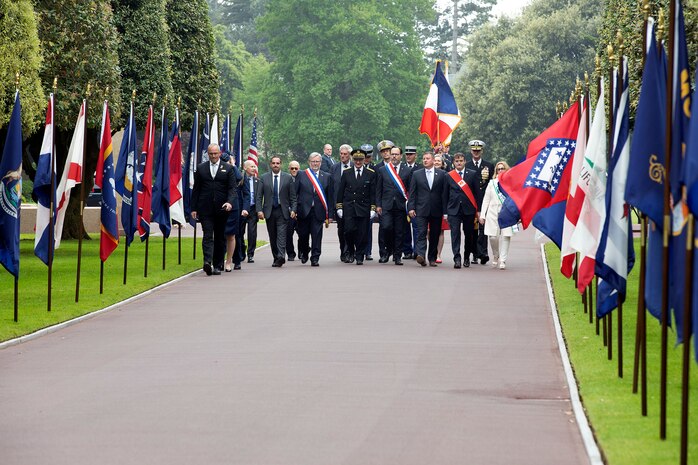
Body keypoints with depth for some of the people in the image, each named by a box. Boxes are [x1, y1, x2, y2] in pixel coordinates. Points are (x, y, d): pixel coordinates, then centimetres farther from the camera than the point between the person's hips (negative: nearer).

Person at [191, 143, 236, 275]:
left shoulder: (227, 168, 6)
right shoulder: (201, 168, 9)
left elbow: (232, 188, 1)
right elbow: (196, 189, 9)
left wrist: (229, 202, -18)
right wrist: (194, 208, 4)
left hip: (221, 209, 1)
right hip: (205, 209, -1)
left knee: (220, 238, 6)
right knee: (208, 235, -13)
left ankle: (217, 265, 12)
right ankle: (207, 261, -26)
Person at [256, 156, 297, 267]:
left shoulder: (288, 178, 4)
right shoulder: (264, 178, 6)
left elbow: (292, 196, 5)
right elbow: (259, 196, 4)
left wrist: (293, 210, -5)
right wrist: (259, 210, -6)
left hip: (282, 211, -2)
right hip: (269, 211, 2)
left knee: (281, 234, -14)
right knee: (272, 236, 6)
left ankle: (281, 257, -24)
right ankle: (276, 258, 14)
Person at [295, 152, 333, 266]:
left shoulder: (326, 177, 7)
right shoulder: (301, 175, 5)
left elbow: (329, 197, 7)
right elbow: (295, 193, 3)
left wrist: (329, 215, 2)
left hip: (318, 212, 0)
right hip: (303, 211, 0)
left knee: (317, 236, -4)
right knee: (303, 235, 8)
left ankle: (315, 258, 2)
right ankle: (304, 252, 34)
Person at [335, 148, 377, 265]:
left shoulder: (371, 174, 6)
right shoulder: (346, 173, 8)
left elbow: (373, 193, 5)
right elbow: (340, 191, 9)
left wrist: (373, 208, -2)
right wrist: (339, 207, 3)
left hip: (364, 208, 0)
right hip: (349, 207, 0)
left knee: (362, 233, -1)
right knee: (349, 230, -11)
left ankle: (359, 257, 9)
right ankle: (351, 253, 9)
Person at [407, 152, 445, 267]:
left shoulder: (441, 174, 7)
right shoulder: (416, 174, 9)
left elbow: (444, 192, 5)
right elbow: (412, 192, 7)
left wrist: (444, 210, -1)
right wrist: (411, 207, -3)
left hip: (436, 210, 1)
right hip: (421, 209, -1)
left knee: (434, 235, 5)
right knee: (421, 233, -13)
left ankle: (432, 258, 13)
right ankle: (420, 255, -25)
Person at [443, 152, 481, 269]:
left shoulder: (473, 174, 4)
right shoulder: (448, 176, 7)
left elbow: (477, 192, 4)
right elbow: (445, 195, 8)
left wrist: (478, 210, 0)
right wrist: (445, 212, 3)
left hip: (468, 209, 0)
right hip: (454, 209, 0)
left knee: (468, 234, 8)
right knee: (455, 234, -10)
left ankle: (466, 258, 24)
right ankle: (457, 259, -14)